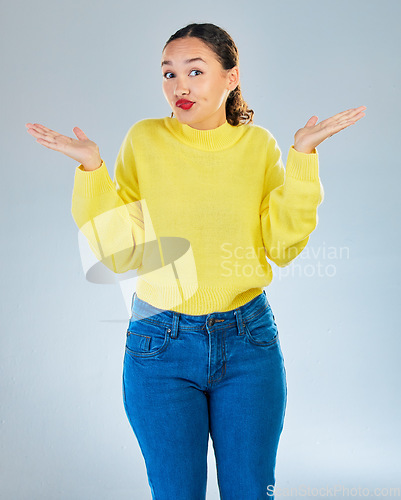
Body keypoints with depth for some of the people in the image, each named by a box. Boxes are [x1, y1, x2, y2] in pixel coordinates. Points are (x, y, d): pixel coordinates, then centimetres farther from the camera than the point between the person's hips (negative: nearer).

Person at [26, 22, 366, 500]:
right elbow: (119, 251, -4)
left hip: (248, 340, 1)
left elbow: (283, 246, -3)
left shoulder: (258, 143, 1)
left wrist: (302, 156, -8)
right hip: (160, 345, -1)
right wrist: (91, 168, -13)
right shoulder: (144, 139, -3)